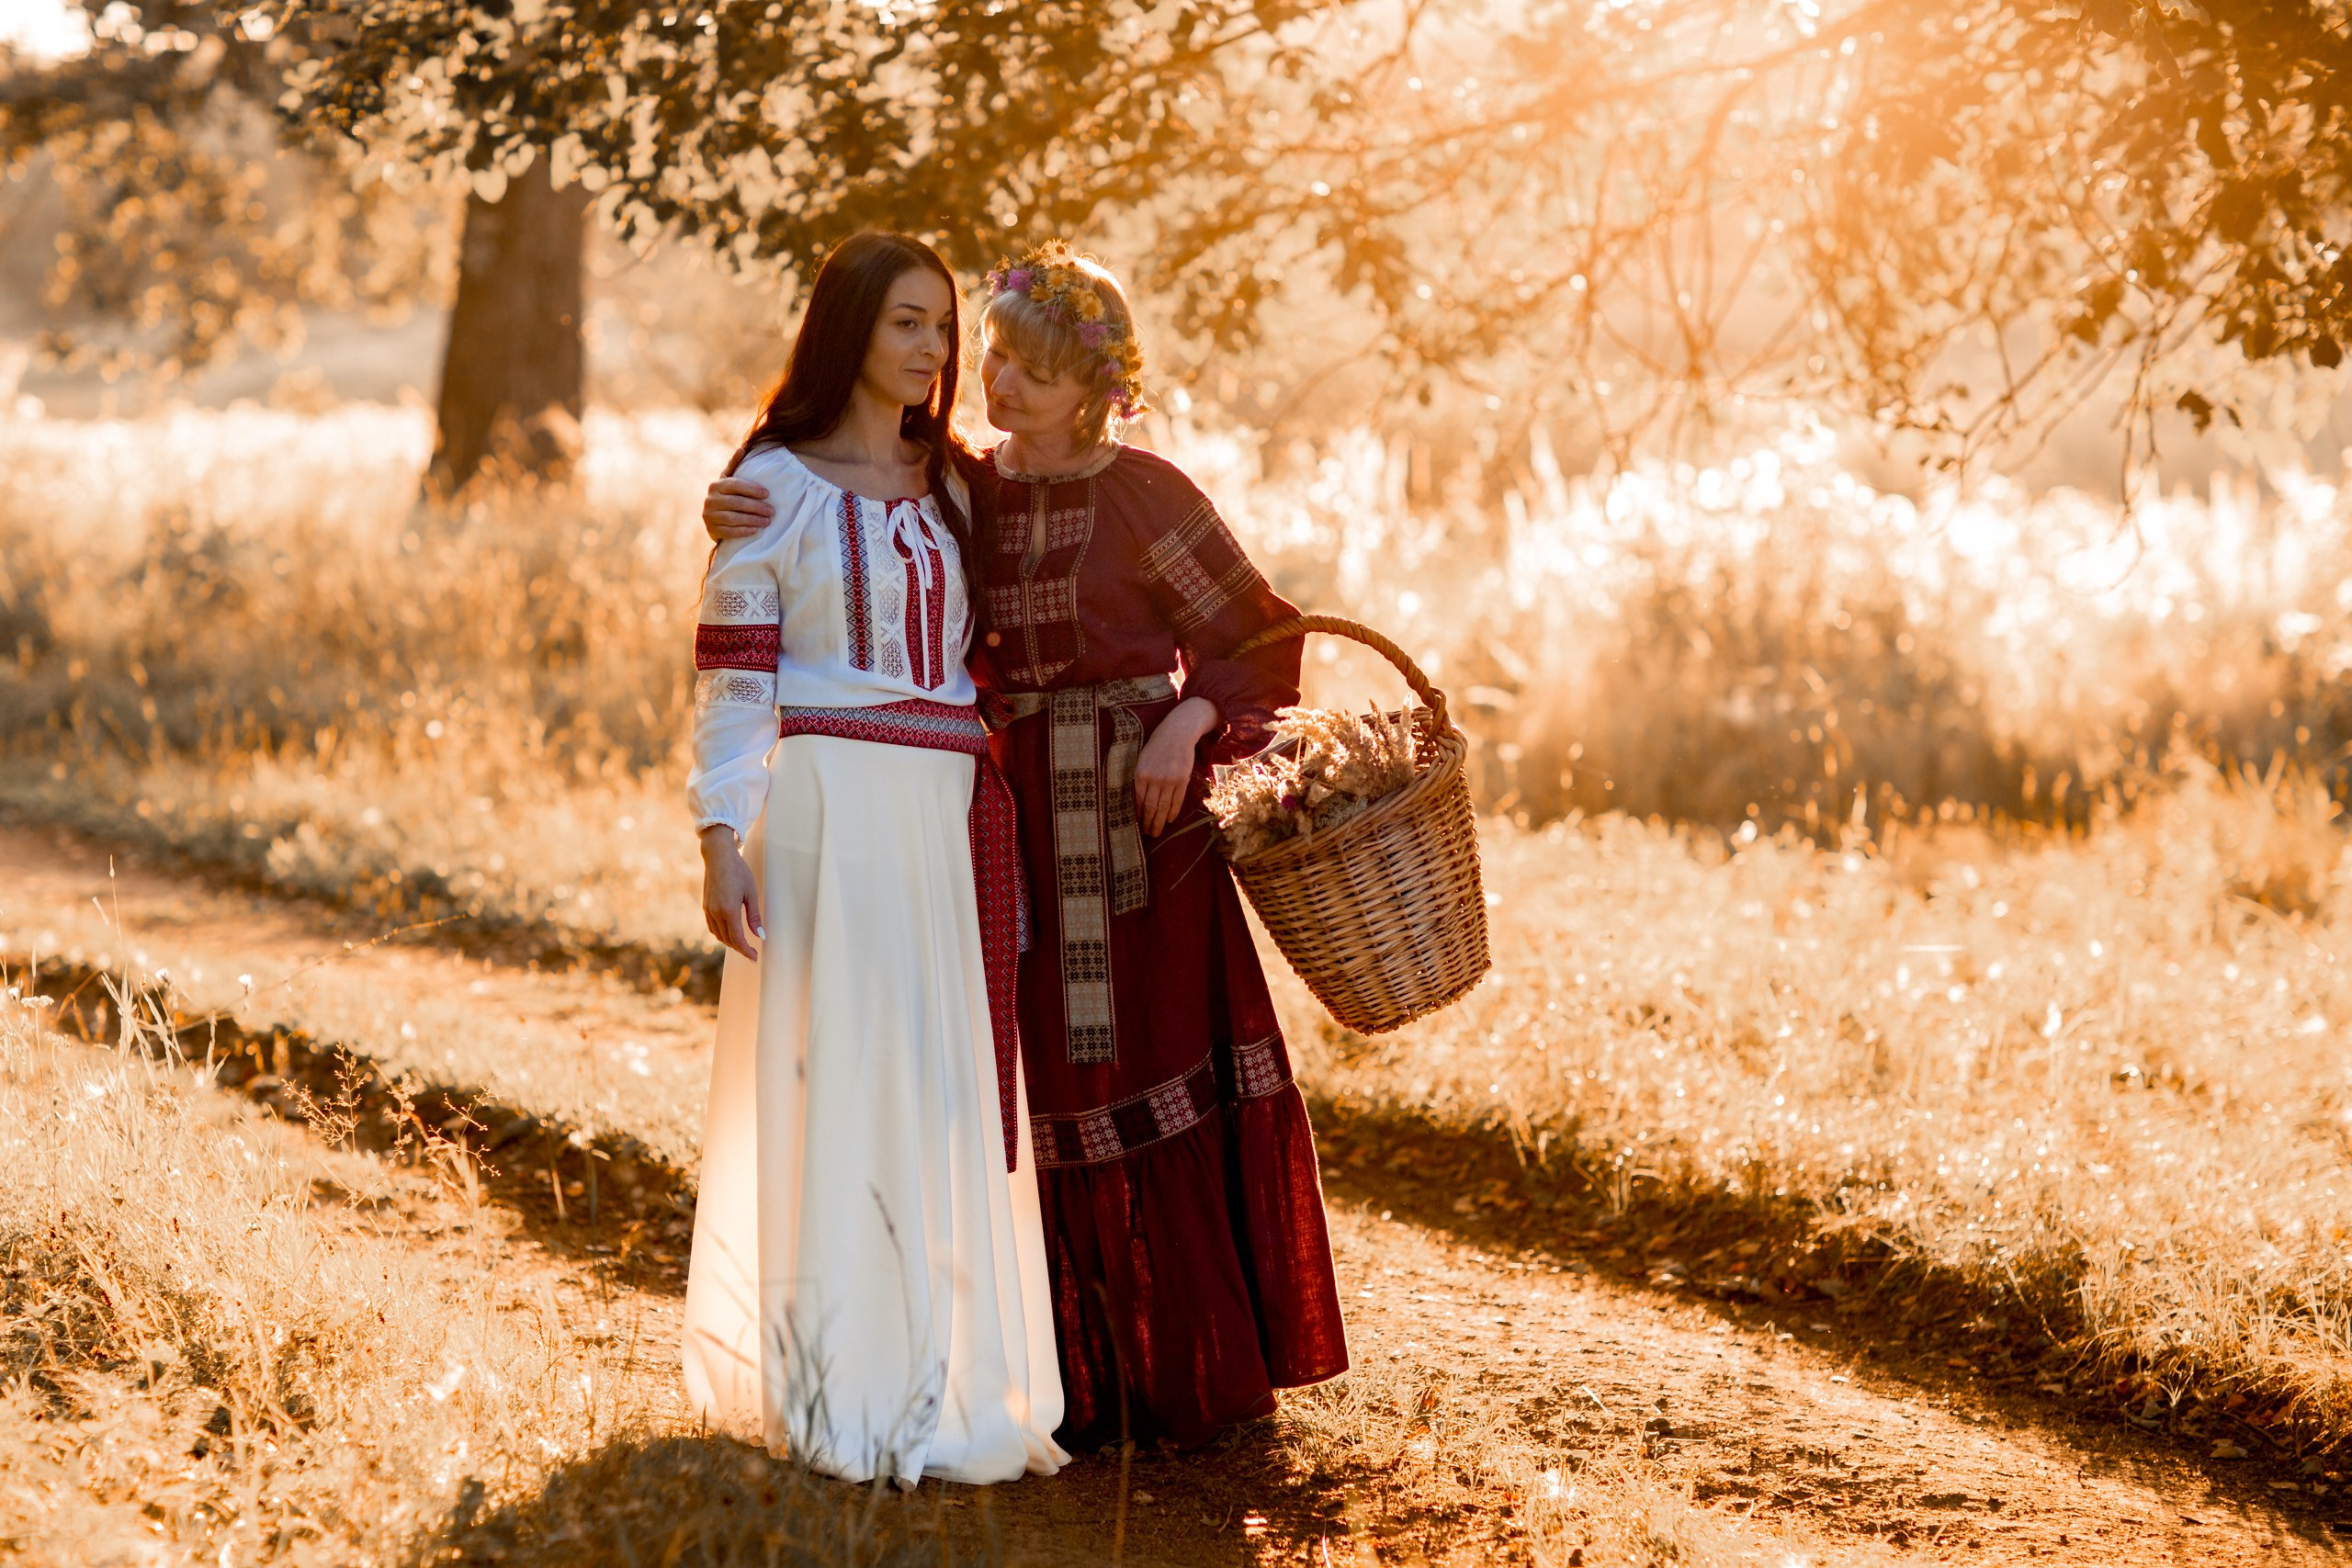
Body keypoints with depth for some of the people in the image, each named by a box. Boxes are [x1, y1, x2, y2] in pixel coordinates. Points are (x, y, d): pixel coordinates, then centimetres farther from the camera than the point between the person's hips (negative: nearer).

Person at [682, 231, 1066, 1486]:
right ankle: (833, 1392, 5)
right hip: (829, 807, -5)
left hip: (953, 815, 5)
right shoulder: (774, 482, 0)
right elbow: (730, 673, -4)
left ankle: (942, 1373, 14)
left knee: (946, 1087, 5)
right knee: (832, 1083, -3)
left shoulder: (955, 484, 15)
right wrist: (723, 837, -12)